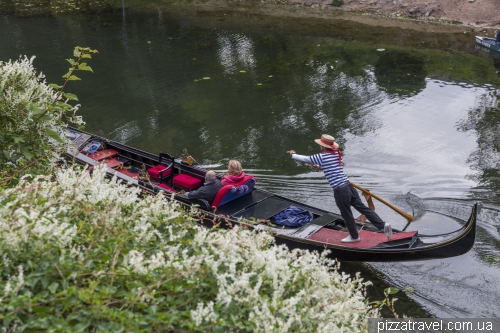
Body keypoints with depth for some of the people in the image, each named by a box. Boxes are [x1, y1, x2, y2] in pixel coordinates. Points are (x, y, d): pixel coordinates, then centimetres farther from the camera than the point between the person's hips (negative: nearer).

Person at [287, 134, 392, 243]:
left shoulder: (321, 157, -10)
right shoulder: (337, 154, 10)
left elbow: (304, 158, 1)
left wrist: (293, 154, 17)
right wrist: (321, 167, 29)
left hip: (340, 191, -7)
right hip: (348, 185, 7)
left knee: (346, 214, 11)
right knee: (363, 208, 11)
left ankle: (354, 236, 28)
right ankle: (383, 225, 7)